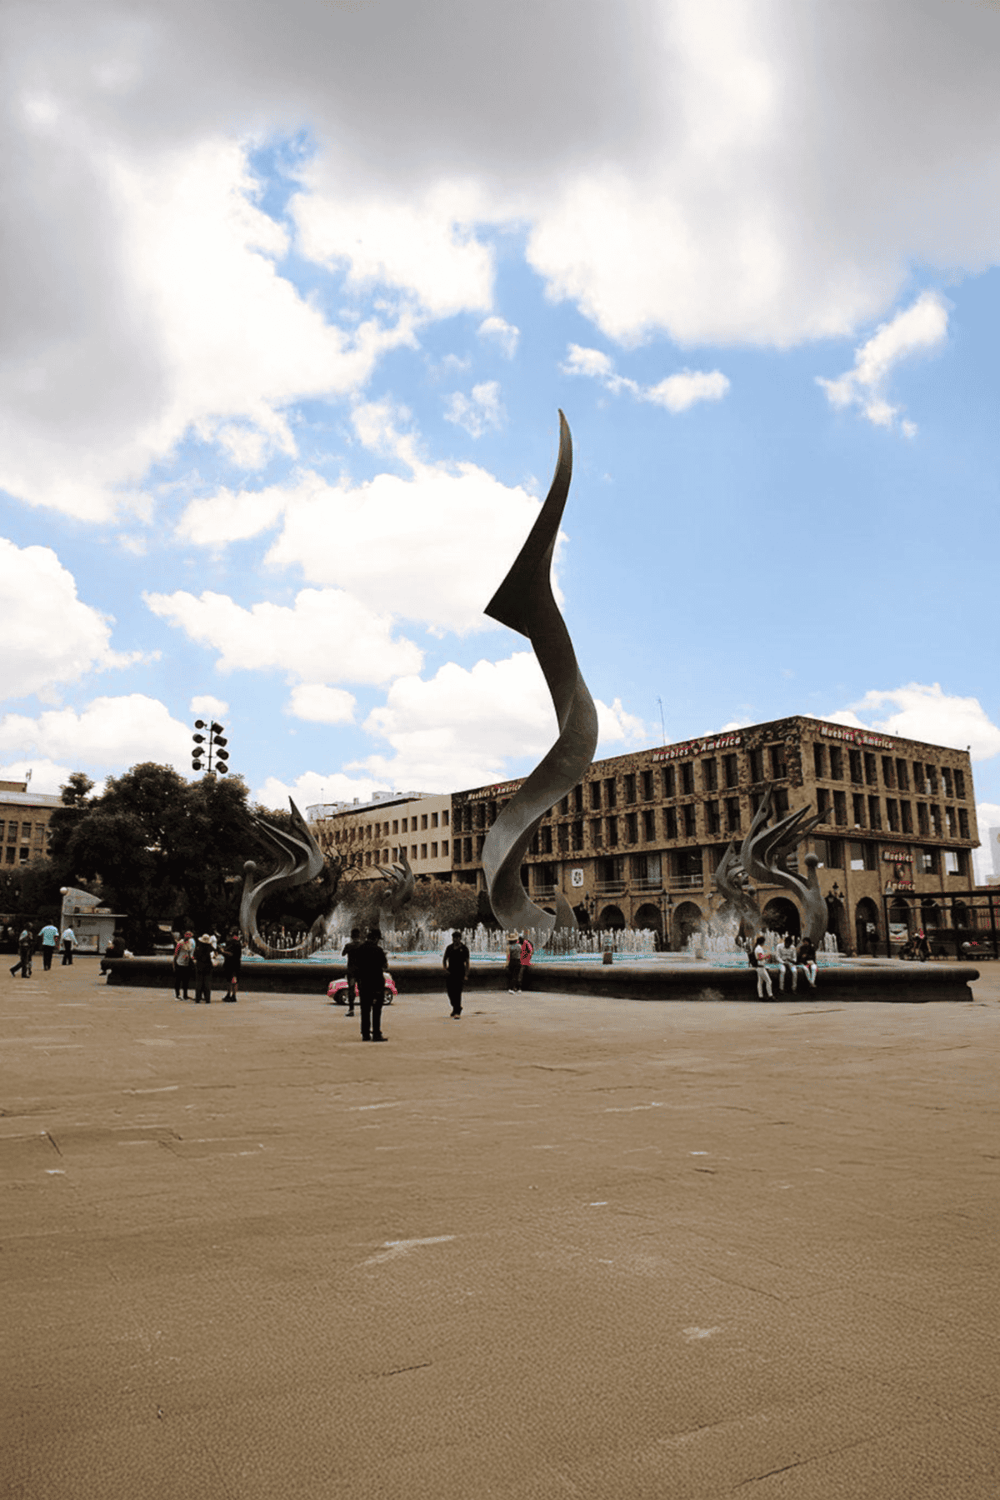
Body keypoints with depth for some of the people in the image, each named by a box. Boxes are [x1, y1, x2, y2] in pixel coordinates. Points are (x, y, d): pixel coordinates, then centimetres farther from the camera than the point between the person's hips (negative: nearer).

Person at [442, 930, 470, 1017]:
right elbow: (445, 959, 13)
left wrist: (466, 975, -8)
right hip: (450, 973, 4)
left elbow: (467, 962, -2)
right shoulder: (449, 948, 7)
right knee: (450, 991, 8)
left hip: (459, 973, -4)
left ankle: (457, 1012, -10)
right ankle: (457, 1008, 31)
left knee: (457, 992, -11)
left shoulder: (464, 948, -2)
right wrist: (445, 969, -3)